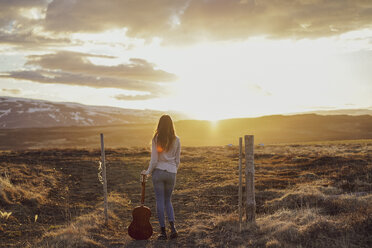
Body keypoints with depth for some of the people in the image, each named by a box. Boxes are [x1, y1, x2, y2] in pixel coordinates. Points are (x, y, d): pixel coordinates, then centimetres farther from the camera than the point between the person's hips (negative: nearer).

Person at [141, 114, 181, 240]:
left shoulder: (156, 139, -8)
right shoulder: (176, 140, 0)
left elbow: (154, 160, -9)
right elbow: (177, 160, 6)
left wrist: (148, 172, 6)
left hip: (158, 172, -3)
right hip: (171, 173, 3)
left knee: (160, 200, 4)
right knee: (168, 200, 16)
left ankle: (163, 231, 5)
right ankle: (172, 227, 1)